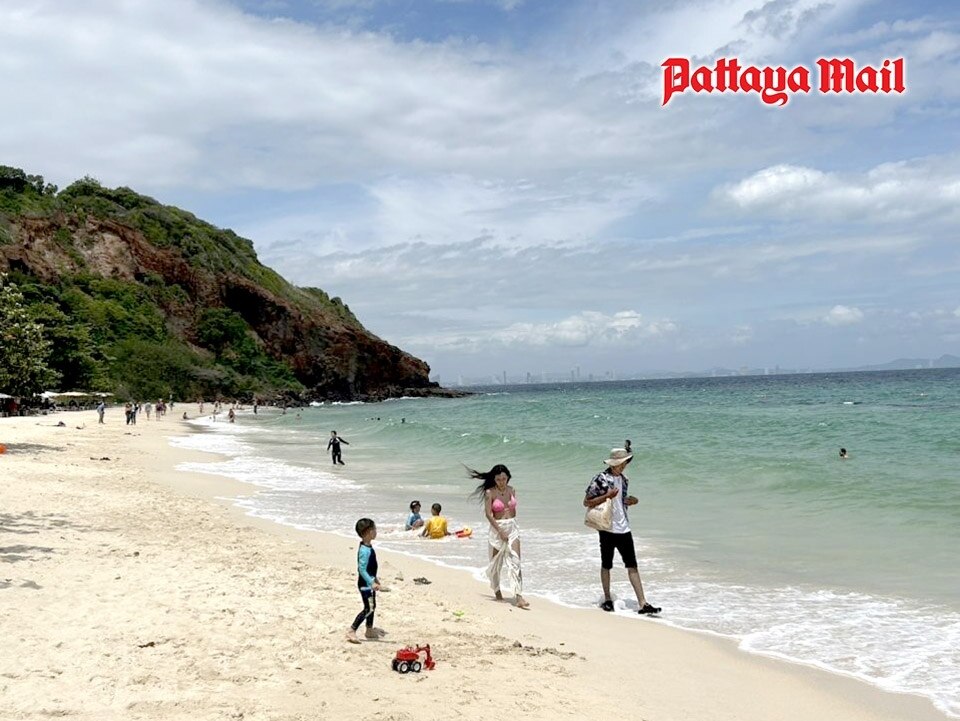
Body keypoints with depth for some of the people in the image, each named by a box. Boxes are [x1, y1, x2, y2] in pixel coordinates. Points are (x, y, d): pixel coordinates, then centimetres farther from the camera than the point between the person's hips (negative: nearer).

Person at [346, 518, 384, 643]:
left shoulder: (368, 547, 7)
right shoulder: (365, 550, -25)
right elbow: (362, 569, -27)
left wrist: (374, 578, 27)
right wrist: (372, 583, -33)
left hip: (369, 582, 10)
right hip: (365, 584, -10)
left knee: (372, 606, 19)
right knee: (368, 608, -9)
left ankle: (370, 630, 31)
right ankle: (351, 630, -7)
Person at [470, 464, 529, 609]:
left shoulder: (511, 490, 5)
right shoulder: (490, 492, -9)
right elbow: (488, 514, -14)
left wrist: (511, 523, 10)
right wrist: (500, 531, -17)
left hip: (512, 527, 3)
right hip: (497, 528, -3)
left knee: (515, 561, -8)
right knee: (496, 562, 10)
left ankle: (518, 597, -14)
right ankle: (496, 589, 35)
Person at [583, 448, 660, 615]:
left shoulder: (623, 480, 10)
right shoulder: (600, 479, -11)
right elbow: (586, 502, -10)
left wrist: (629, 501, 1)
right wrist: (607, 495, -20)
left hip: (624, 529, 5)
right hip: (607, 529, -5)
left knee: (632, 566, 1)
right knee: (606, 565, 9)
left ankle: (643, 603, 0)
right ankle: (607, 600, 23)